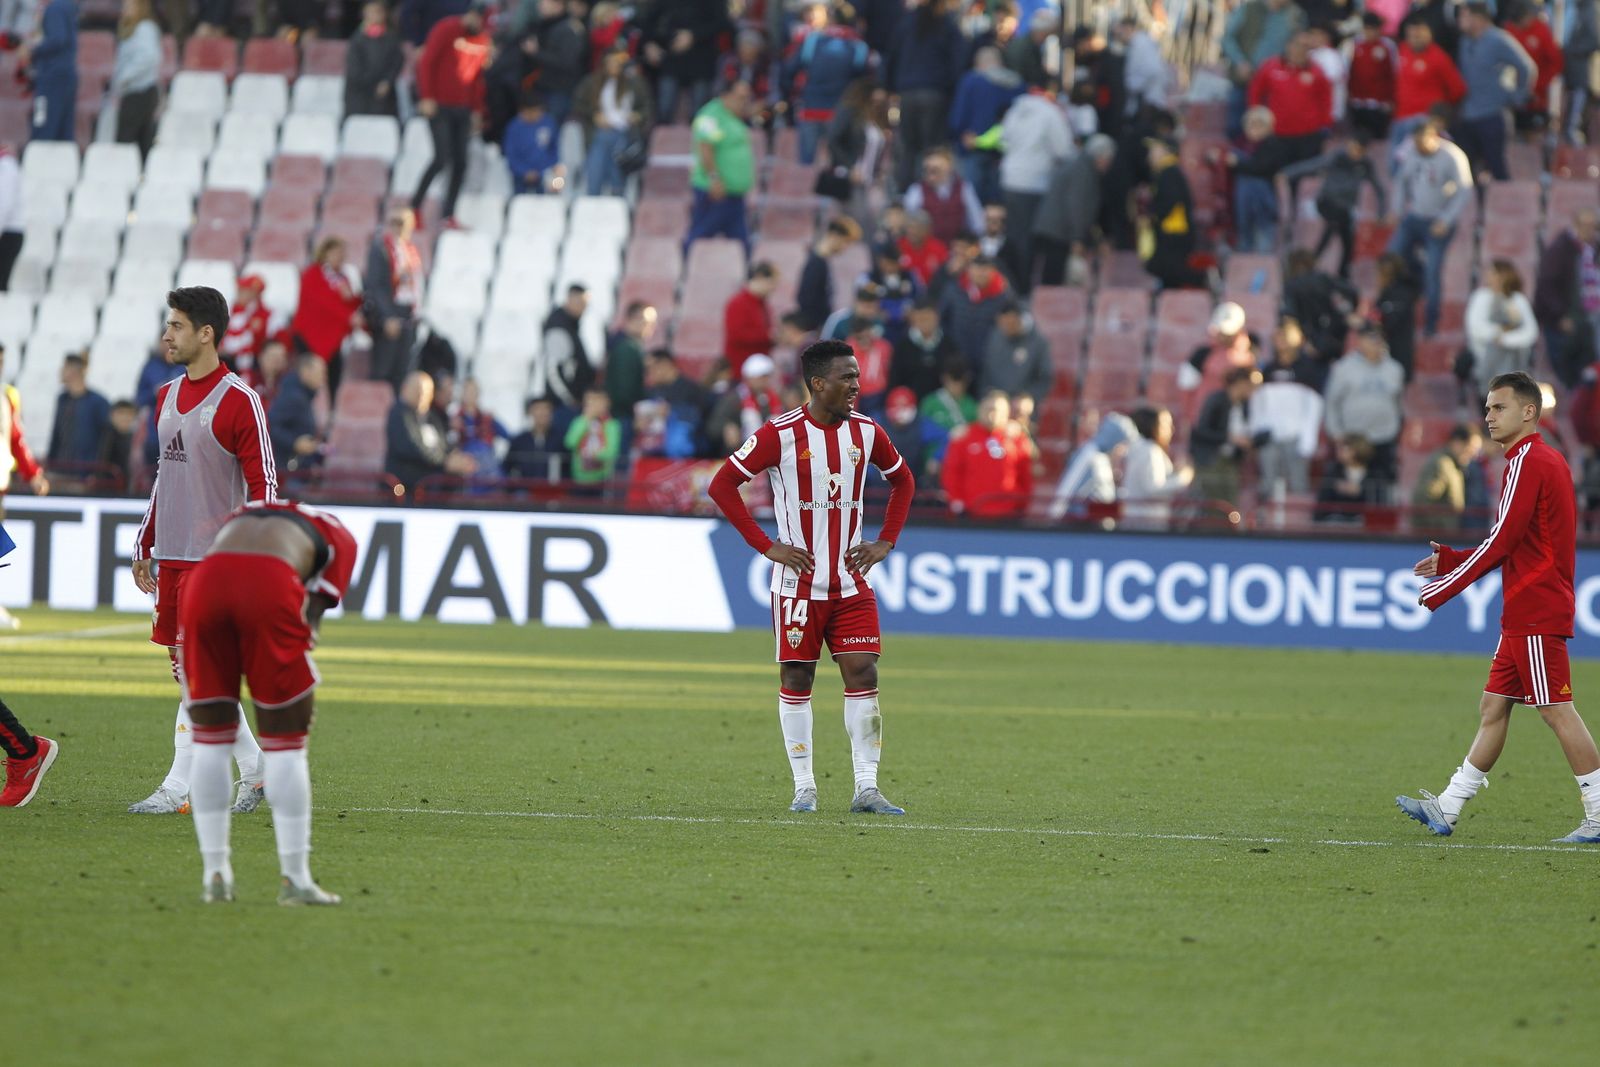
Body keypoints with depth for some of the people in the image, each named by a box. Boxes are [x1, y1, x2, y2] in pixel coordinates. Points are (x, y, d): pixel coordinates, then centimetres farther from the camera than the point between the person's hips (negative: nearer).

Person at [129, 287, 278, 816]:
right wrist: (145, 544, 20)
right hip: (172, 555, 8)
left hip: (213, 556, -8)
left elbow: (264, 484, -11)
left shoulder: (238, 401, -10)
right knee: (186, 670, 9)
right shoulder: (167, 396, 14)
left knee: (196, 672, -9)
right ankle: (254, 765, 19)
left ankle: (179, 788, -7)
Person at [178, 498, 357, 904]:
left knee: (210, 737, 17)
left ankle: (214, 875, 18)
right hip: (270, 585, -3)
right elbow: (313, 614, 17)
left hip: (206, 579, 3)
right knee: (285, 741, 9)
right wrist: (303, 694, 16)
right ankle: (294, 879, 10)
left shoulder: (238, 519, 41)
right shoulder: (338, 536, 30)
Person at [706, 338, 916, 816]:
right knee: (796, 679, 2)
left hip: (851, 581, 4)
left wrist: (885, 543, 8)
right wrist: (767, 547, -10)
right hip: (800, 580, -4)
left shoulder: (866, 432, 4)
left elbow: (903, 480, 21)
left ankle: (866, 789, -3)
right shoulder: (781, 434, -10)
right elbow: (722, 485, -7)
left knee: (863, 675, -5)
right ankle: (804, 787, 10)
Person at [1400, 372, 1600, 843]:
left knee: (1557, 711, -8)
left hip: (1537, 615, -10)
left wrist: (1437, 593, -14)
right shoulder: (1546, 461, 18)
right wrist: (1449, 561, 18)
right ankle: (1447, 810, 11)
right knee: (1493, 708, 10)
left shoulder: (1528, 464, -13)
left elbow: (1500, 543, -17)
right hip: (1524, 615, 10)